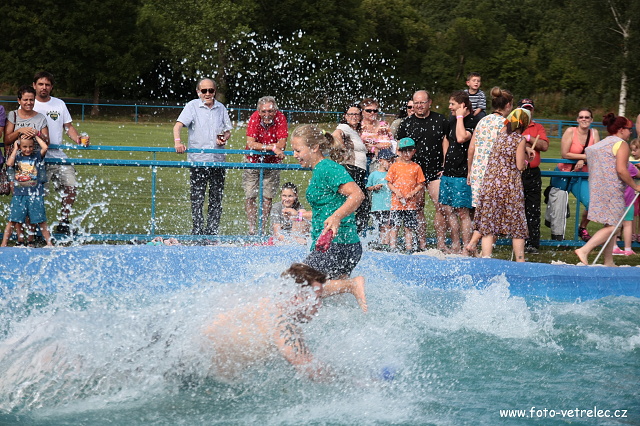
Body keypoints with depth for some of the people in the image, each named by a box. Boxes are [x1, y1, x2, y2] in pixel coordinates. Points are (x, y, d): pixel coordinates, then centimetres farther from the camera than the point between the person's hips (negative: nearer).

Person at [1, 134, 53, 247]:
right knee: (13, 220, 1)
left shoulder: (37, 155, 4)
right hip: (19, 194, 0)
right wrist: (15, 149, -4)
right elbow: (9, 163, -14)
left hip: (35, 194, 0)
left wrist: (36, 136, 0)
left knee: (41, 220, 3)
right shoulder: (17, 156, 5)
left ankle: (49, 243, 11)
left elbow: (45, 147, -13)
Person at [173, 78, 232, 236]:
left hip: (218, 160, 3)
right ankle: (197, 230, 5)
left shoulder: (221, 108, 12)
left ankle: (212, 231, 14)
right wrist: (177, 142, -29)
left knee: (217, 198, 6)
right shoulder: (192, 106, 0)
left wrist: (224, 138, -6)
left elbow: (228, 130, 18)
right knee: (197, 198, -2)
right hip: (197, 159, -3)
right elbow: (178, 125, -10)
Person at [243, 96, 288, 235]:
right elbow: (251, 144, -24)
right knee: (250, 196, -4)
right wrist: (272, 147, -28)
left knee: (267, 197, 1)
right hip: (253, 161, 0)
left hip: (272, 162, 0)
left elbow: (282, 144, -21)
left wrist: (261, 146, -25)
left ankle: (262, 229, 9)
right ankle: (251, 229, 2)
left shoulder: (280, 118, -16)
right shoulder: (255, 118, -17)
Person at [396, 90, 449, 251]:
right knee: (418, 207, 3)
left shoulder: (440, 120, 6)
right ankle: (422, 244, 9)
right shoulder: (406, 124, 7)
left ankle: (441, 243, -4)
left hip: (435, 171, -1)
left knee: (440, 206, -9)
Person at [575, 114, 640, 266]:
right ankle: (584, 250, -21)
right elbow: (621, 169, -17)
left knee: (611, 225, 12)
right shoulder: (621, 144, -7)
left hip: (597, 189, 9)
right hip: (612, 190, -9)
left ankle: (608, 262, 10)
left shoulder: (601, 143, 19)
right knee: (612, 226, -10)